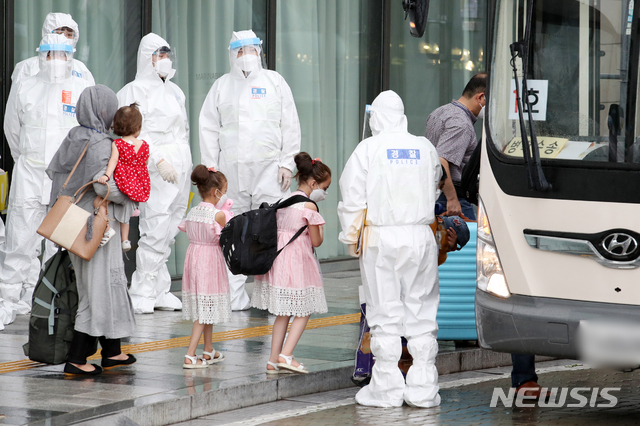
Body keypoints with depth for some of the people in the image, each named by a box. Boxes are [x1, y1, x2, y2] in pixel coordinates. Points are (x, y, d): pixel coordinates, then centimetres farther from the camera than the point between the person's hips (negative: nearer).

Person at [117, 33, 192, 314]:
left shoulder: (174, 91, 20)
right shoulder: (136, 91, -4)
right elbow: (136, 133, -13)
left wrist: (188, 168, 19)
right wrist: (159, 161, -21)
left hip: (180, 167, 8)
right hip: (157, 169, -8)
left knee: (169, 232, 7)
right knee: (156, 230, -13)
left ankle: (159, 292, 10)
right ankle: (142, 294, -8)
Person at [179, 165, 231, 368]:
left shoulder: (193, 212, 4)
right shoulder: (219, 215, -15)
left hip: (193, 258, 8)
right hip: (211, 259, -8)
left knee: (204, 308, 19)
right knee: (205, 310, -4)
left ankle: (209, 351, 30)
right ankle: (190, 355, -11)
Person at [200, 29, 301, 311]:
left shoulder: (275, 82, 11)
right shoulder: (221, 86, 13)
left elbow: (290, 126, 8)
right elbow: (209, 129, 12)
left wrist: (288, 163, 0)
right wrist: (210, 167, 4)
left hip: (269, 169, -1)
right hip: (231, 170, 1)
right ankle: (234, 297, 4)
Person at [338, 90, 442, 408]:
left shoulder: (368, 149, -4)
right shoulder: (425, 147, 5)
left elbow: (353, 197, -3)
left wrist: (351, 237, 6)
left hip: (381, 238, -2)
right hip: (420, 237, 3)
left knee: (385, 314, 2)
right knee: (421, 312, 7)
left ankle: (387, 389, 4)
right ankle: (423, 388, 7)